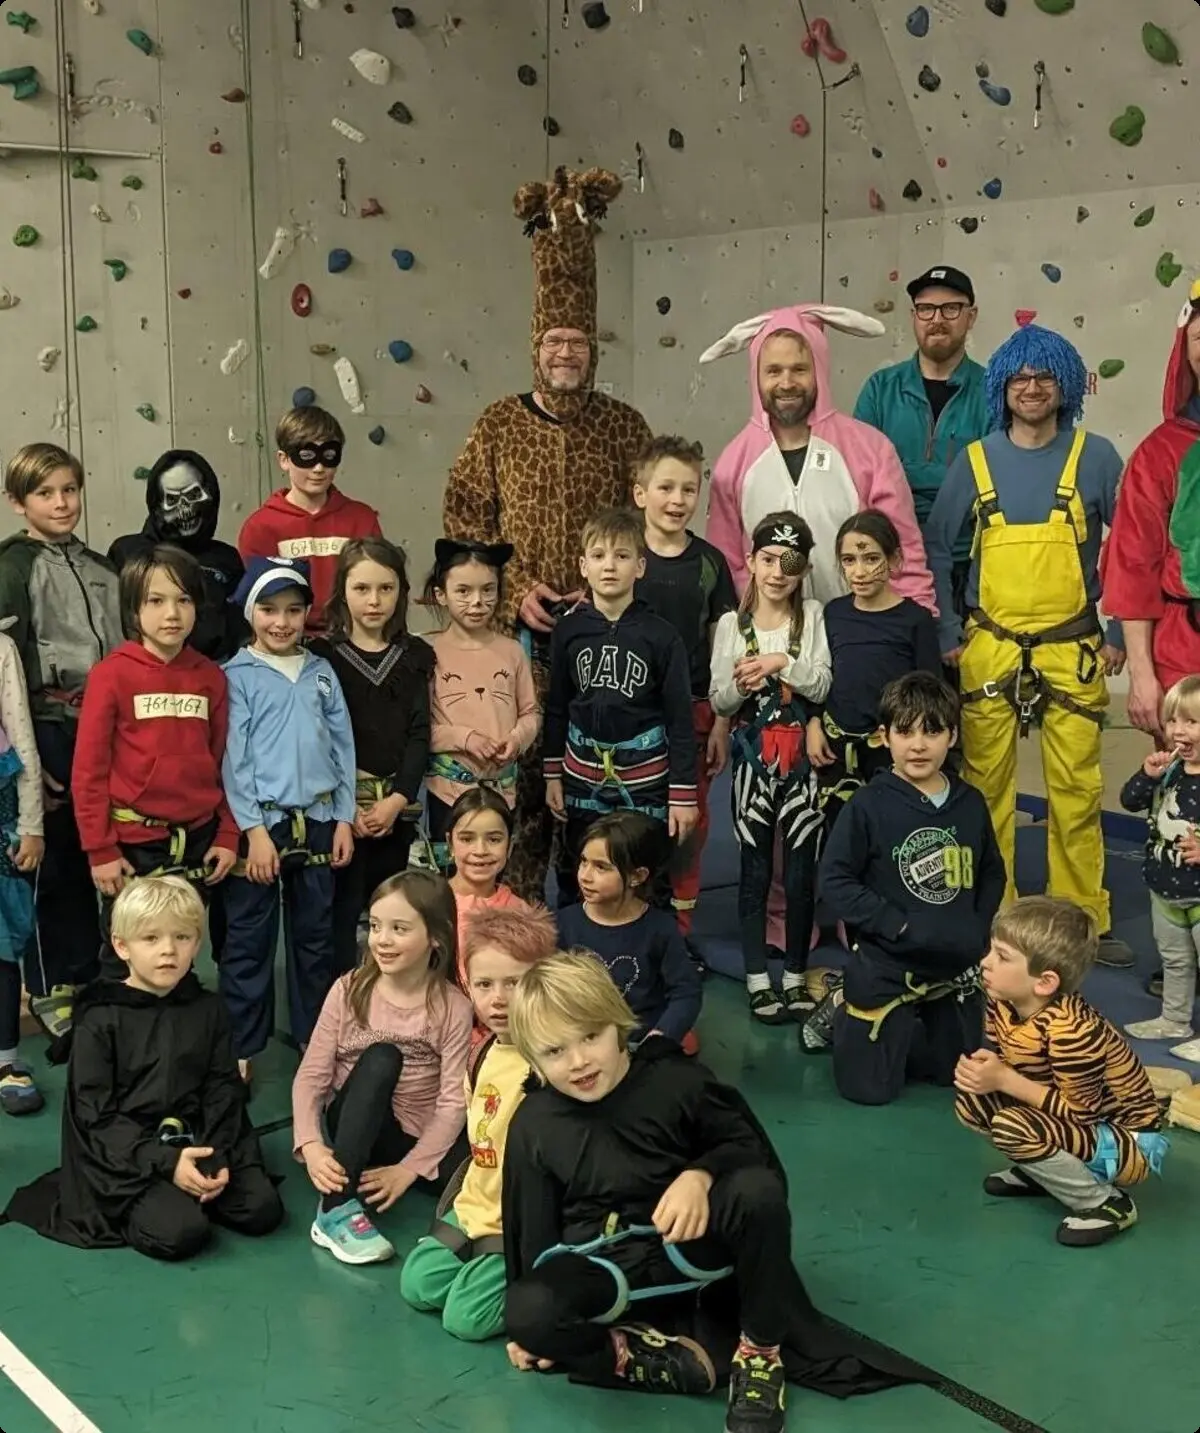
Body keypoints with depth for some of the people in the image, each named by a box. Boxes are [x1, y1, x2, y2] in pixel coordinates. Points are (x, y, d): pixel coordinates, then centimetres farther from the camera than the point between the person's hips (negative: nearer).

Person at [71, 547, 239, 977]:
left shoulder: (211, 676, 4)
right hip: (133, 843, -4)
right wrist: (100, 850, -11)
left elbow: (223, 762, 9)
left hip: (196, 841, 4)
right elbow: (88, 769, -8)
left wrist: (228, 836, 3)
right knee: (125, 963, 7)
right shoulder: (111, 674, -8)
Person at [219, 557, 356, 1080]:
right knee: (249, 939, 3)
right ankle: (240, 1047, 12)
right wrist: (254, 829, -14)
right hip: (261, 820, -4)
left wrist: (344, 818, 4)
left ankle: (315, 1034, 26)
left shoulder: (322, 672, 9)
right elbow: (234, 758, -9)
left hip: (318, 820, 4)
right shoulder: (237, 675, -4)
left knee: (316, 933, 13)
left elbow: (343, 746, 10)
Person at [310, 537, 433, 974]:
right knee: (341, 913, -3)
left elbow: (419, 733, 3)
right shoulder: (323, 655, -1)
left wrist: (397, 799, -9)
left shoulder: (415, 656, 8)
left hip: (397, 804, 3)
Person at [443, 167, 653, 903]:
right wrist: (516, 589, -8)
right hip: (519, 628, 0)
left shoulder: (624, 424, 5)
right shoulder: (499, 424, 3)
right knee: (518, 763, 1)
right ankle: (518, 901, 13)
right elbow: (464, 520, 3)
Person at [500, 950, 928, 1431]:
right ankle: (681, 1360, -26)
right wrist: (531, 1327, 3)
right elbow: (531, 1223, 4)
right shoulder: (533, 1125, -4)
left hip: (694, 1249, 0)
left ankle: (760, 1355, -14)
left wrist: (701, 1175, -26)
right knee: (528, 1314, -31)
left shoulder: (673, 1079, -8)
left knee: (756, 1189, -31)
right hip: (607, 1274, 0)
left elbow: (752, 1150, -5)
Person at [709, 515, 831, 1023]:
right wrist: (740, 684, -19)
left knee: (802, 872, 3)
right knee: (754, 872, 5)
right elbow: (719, 703, 1)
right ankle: (758, 980, 14)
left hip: (802, 759, 0)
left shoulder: (813, 616, 1)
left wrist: (782, 662, -22)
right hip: (753, 760, 0)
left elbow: (821, 687, -8)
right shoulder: (732, 624, 2)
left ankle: (795, 976, 16)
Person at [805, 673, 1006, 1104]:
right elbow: (835, 880, -15)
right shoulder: (870, 804, -16)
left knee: (954, 1073, 17)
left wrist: (978, 928, -3)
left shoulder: (970, 803, -2)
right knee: (869, 1086, 0)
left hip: (956, 968, 5)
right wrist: (896, 924, -19)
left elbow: (992, 874, 11)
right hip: (886, 968, -5)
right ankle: (840, 1013, 28)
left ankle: (899, 1030, 40)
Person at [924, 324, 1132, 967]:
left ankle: (1085, 920, 13)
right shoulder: (975, 460, 3)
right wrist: (947, 635, 3)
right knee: (985, 785, 3)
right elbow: (936, 548, 8)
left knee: (1077, 791, 1)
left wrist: (1118, 635, 1)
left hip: (1072, 650, -1)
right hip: (989, 648, 1)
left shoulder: (1095, 456, 1)